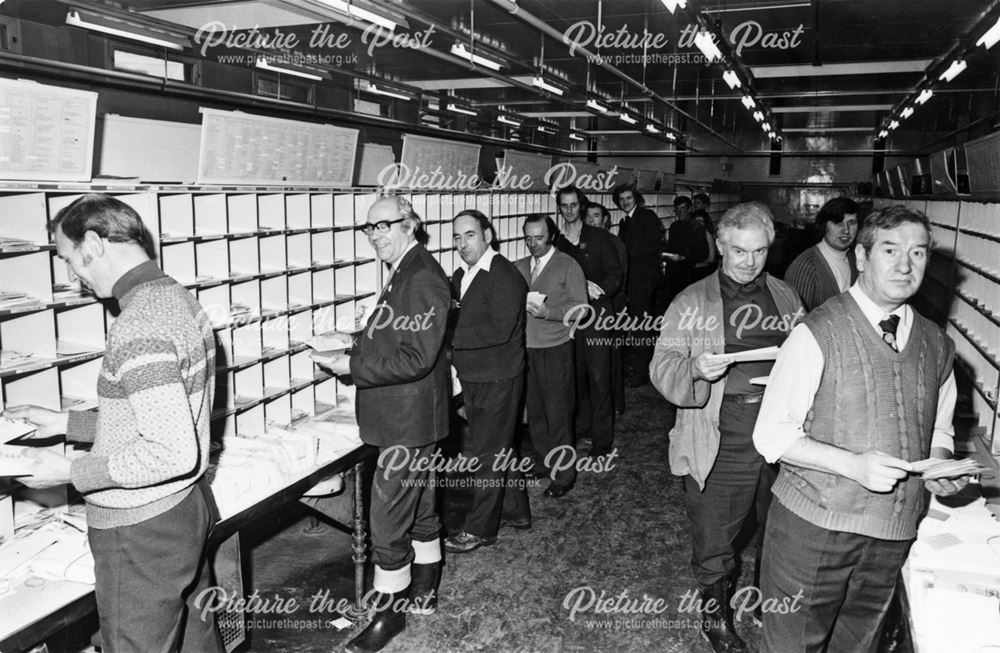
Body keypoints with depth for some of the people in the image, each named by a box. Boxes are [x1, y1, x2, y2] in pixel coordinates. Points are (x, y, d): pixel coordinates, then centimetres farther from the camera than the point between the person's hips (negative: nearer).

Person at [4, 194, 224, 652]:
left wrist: (72, 472, -16)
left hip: (141, 533, -9)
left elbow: (173, 453, -27)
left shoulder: (138, 327, -24)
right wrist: (65, 423, 13)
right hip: (189, 507, 9)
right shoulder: (178, 298, 5)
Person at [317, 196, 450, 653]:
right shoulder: (404, 273, 11)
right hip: (409, 418, 10)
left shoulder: (423, 279, -20)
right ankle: (423, 592, 36)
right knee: (420, 508, 21)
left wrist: (353, 367, -19)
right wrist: (352, 352, 4)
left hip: (409, 422, -10)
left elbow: (416, 358, -25)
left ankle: (389, 612, 17)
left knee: (387, 521, 1)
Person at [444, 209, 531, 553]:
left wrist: (451, 336, -26)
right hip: (472, 378, 9)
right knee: (496, 448, 20)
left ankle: (480, 528, 15)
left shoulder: (505, 276, -17)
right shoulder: (460, 275, 10)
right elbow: (449, 314, 10)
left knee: (486, 452, 1)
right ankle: (516, 511, 36)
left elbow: (500, 330, -25)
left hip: (497, 380, -8)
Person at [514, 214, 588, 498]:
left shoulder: (568, 266, -2)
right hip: (525, 347, 5)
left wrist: (549, 312, -21)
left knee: (558, 413, -1)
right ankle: (541, 461, 26)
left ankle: (563, 474, 10)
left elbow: (580, 307, -7)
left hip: (555, 349, -4)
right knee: (533, 409, 11)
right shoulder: (518, 267, 11)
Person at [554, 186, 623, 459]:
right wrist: (581, 286, -12)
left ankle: (602, 440, 2)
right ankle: (582, 426, 23)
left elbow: (616, 275, -2)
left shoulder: (599, 237, 3)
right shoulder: (556, 242, 9)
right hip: (568, 317, 3)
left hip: (596, 315, -3)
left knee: (599, 378, -5)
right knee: (576, 375, 7)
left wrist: (588, 303, -15)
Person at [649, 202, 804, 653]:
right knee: (713, 543, 6)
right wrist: (695, 369, -27)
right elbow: (662, 368, -6)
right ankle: (715, 614, 31)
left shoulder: (787, 299, 10)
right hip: (718, 446, -3)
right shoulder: (691, 303, 0)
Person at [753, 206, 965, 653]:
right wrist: (853, 464, -24)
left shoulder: (937, 346, 6)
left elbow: (938, 431, 18)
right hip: (813, 526, -5)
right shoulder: (818, 334, -14)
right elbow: (772, 435, -13)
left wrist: (940, 465, -3)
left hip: (894, 533, 5)